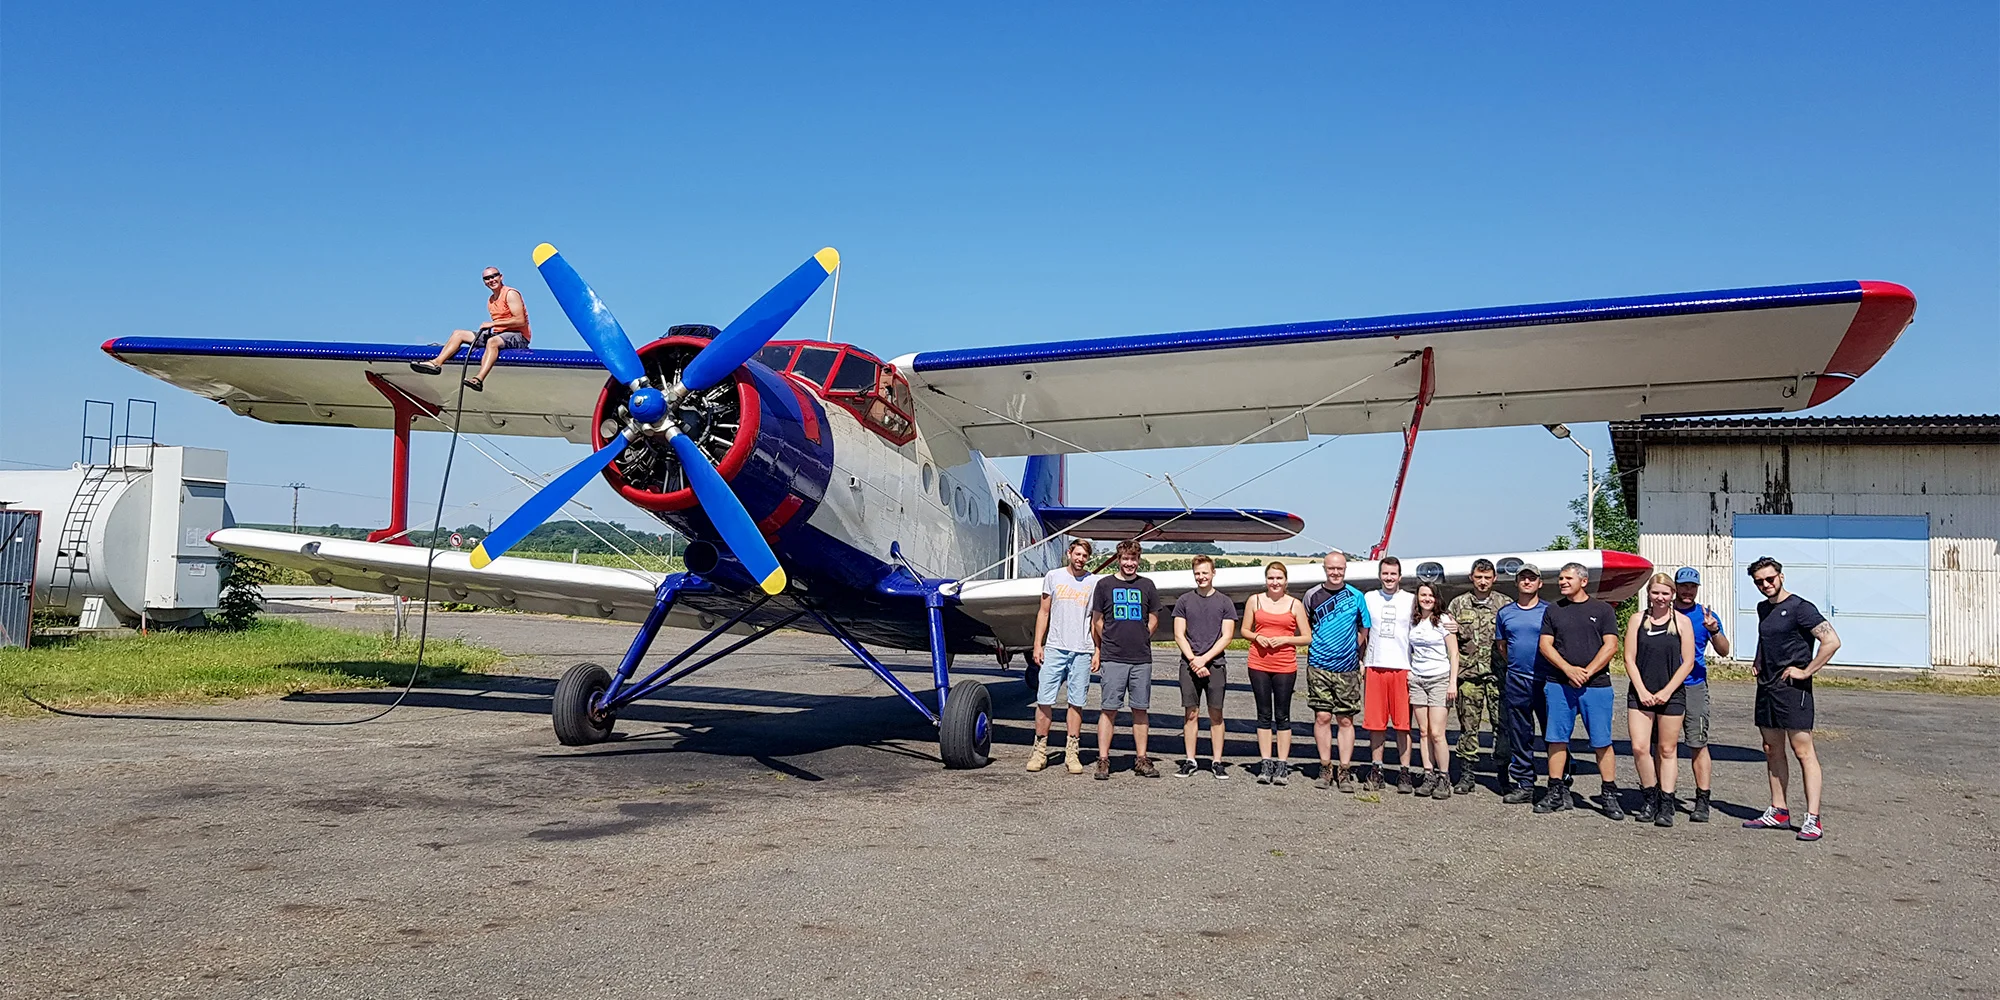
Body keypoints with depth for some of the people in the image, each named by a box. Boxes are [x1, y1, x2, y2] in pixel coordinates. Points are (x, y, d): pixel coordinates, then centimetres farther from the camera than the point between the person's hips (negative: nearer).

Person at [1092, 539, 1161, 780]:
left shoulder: (1147, 586, 9)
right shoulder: (1105, 584, 4)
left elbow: (1153, 619, 16)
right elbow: (1097, 621, 9)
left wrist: (1139, 640, 10)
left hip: (1142, 659, 2)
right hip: (1112, 659, -2)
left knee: (1140, 710, 7)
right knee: (1108, 709, -2)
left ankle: (1141, 760, 13)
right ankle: (1103, 760, 1)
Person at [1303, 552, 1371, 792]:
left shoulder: (1356, 596, 3)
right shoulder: (1313, 595, 3)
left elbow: (1364, 630, 11)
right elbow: (1305, 627, 16)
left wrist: (1355, 654, 6)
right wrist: (1313, 648, 8)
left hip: (1347, 668, 0)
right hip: (1319, 666, 0)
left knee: (1346, 720, 1)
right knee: (1322, 716, -1)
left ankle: (1344, 772, 6)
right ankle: (1325, 769, 9)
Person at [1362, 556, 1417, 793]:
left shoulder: (1410, 601, 6)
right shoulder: (1369, 598, 11)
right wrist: (1360, 662, 7)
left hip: (1402, 667, -2)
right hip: (1374, 667, 2)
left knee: (1404, 723, -2)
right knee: (1375, 723, 3)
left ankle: (1404, 773, 3)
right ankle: (1377, 770, 11)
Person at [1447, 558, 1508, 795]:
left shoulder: (1505, 604, 8)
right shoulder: (1458, 604, 9)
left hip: (1497, 674, 0)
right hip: (1468, 672, 0)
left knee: (1503, 723, -2)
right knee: (1468, 724, 3)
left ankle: (1503, 773, 9)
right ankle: (1465, 775, 8)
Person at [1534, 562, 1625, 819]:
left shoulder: (1603, 610, 5)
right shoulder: (1554, 611, 13)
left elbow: (1610, 646, -2)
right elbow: (1545, 645, 6)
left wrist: (1587, 672, -11)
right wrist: (1569, 669, -9)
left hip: (1596, 685, -3)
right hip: (1559, 684, 3)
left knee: (1602, 741, -2)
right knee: (1557, 738, 3)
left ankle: (1610, 795, 5)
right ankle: (1556, 792, 10)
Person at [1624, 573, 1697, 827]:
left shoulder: (1682, 622, 2)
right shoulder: (1638, 620, 5)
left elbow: (1688, 662, 0)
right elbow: (1629, 658, 3)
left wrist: (1666, 692, -8)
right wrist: (1642, 691, -7)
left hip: (1671, 695, -1)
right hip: (1640, 694, 1)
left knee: (1667, 750, 4)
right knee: (1639, 748, -7)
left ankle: (1666, 804, 11)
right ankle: (1651, 797, 11)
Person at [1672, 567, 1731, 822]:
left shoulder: (1706, 616, 5)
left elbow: (1724, 651, 0)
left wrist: (1714, 630, -19)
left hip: (1694, 686, -1)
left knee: (1698, 744, -5)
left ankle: (1702, 801, -1)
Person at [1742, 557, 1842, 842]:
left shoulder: (1799, 607, -11)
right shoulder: (1763, 608, 14)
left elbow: (1832, 641, -19)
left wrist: (1806, 671, -16)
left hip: (1793, 688, -8)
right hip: (1766, 687, 8)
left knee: (1803, 752, -8)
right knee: (1772, 751, 11)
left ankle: (1813, 820, -8)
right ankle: (1778, 812, 19)